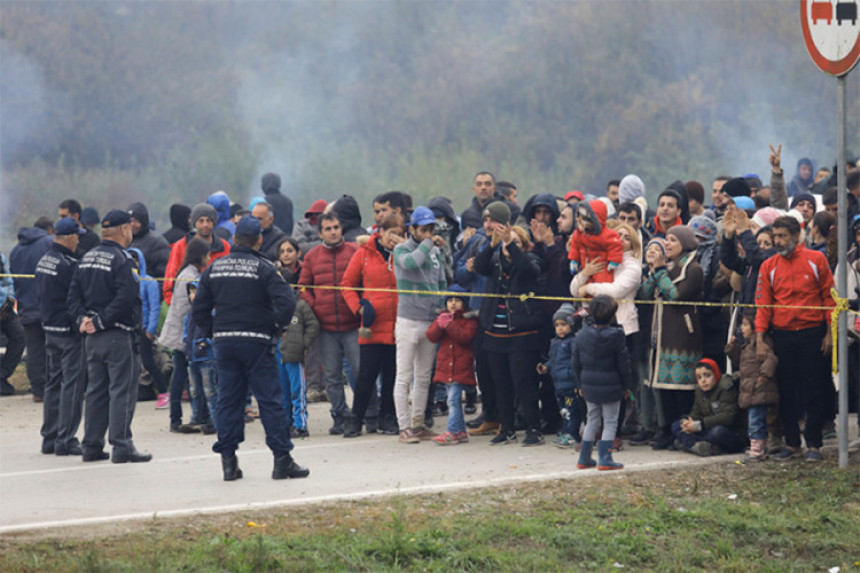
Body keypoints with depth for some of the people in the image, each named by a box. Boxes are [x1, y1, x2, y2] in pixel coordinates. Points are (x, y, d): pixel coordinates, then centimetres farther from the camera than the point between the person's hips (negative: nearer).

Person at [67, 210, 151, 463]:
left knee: (96, 390, 13)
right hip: (118, 336, -8)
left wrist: (83, 318, -1)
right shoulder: (120, 259, -14)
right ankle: (121, 447, -4)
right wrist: (100, 321, -16)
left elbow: (73, 295, 10)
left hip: (93, 337, 8)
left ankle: (91, 446, 15)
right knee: (122, 390, -3)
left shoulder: (87, 258, 12)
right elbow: (124, 299, -23)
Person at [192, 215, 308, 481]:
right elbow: (286, 300, -18)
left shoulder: (214, 269, 8)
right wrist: (277, 327, -5)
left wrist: (216, 330, 15)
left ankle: (228, 460, 6)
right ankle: (282, 459, -1)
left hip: (224, 342, 4)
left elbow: (199, 310, 8)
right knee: (269, 400, -1)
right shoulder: (264, 268, -7)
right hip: (257, 342, -4)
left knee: (228, 400, 8)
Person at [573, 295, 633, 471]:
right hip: (611, 388, -4)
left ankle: (584, 458, 19)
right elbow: (624, 366, -9)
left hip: (589, 388, 4)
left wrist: (581, 384, 18)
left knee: (592, 420, 17)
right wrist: (627, 386, 3)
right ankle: (605, 459, -1)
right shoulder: (616, 336, -14)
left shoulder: (581, 336, -2)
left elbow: (576, 365, 6)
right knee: (610, 422, 5)